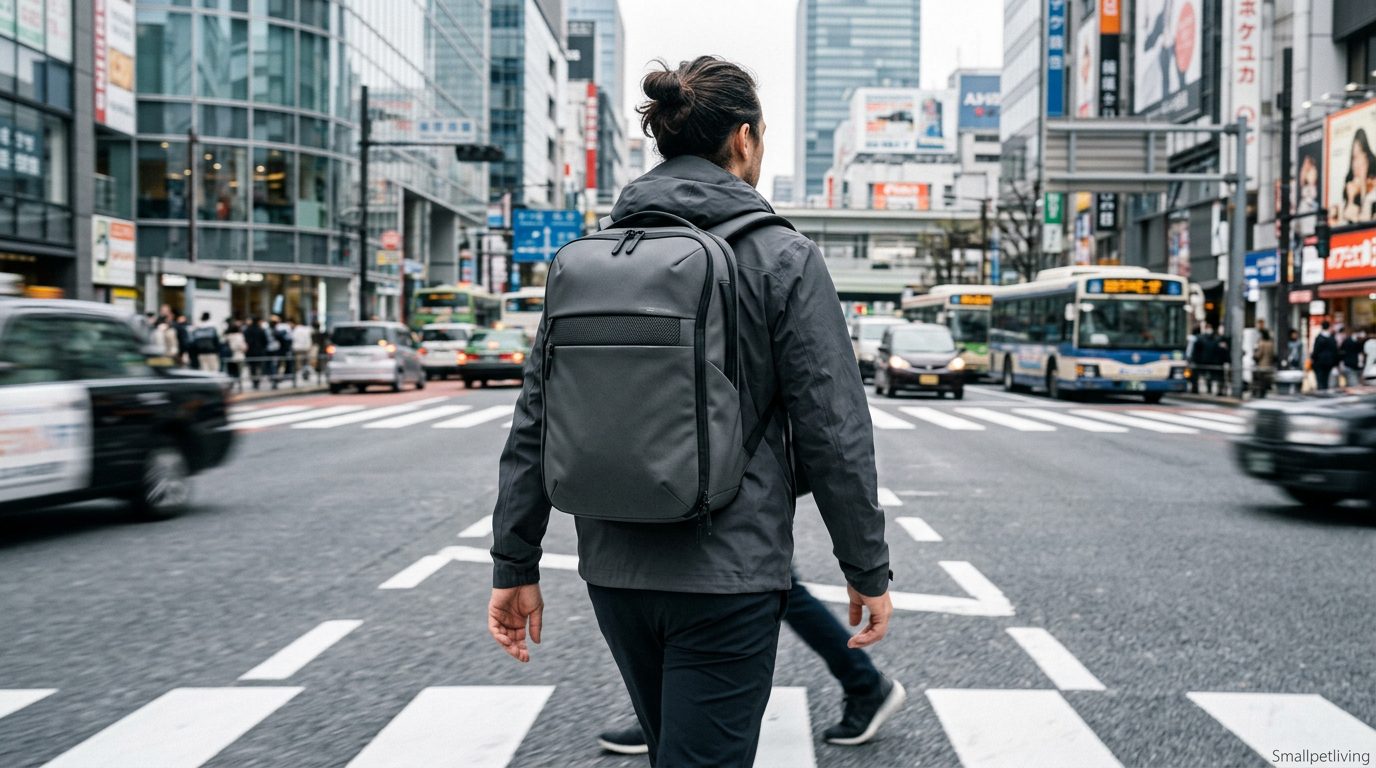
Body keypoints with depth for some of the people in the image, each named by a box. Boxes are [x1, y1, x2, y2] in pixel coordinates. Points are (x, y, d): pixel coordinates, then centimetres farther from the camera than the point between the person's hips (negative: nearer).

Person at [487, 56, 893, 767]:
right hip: (728, 576, -5)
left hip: (614, 571, 5)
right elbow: (833, 431, -10)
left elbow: (534, 420, 3)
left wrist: (514, 565, 9)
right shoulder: (784, 260, -9)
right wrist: (868, 569, 0)